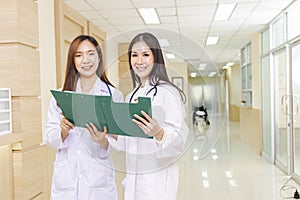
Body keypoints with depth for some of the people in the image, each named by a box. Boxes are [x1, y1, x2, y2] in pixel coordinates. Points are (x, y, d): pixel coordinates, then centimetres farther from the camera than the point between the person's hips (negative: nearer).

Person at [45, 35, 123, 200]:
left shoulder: (114, 95, -3)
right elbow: (49, 139, 0)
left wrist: (103, 141, -23)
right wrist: (64, 130, -20)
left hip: (98, 180, -1)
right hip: (65, 179, 2)